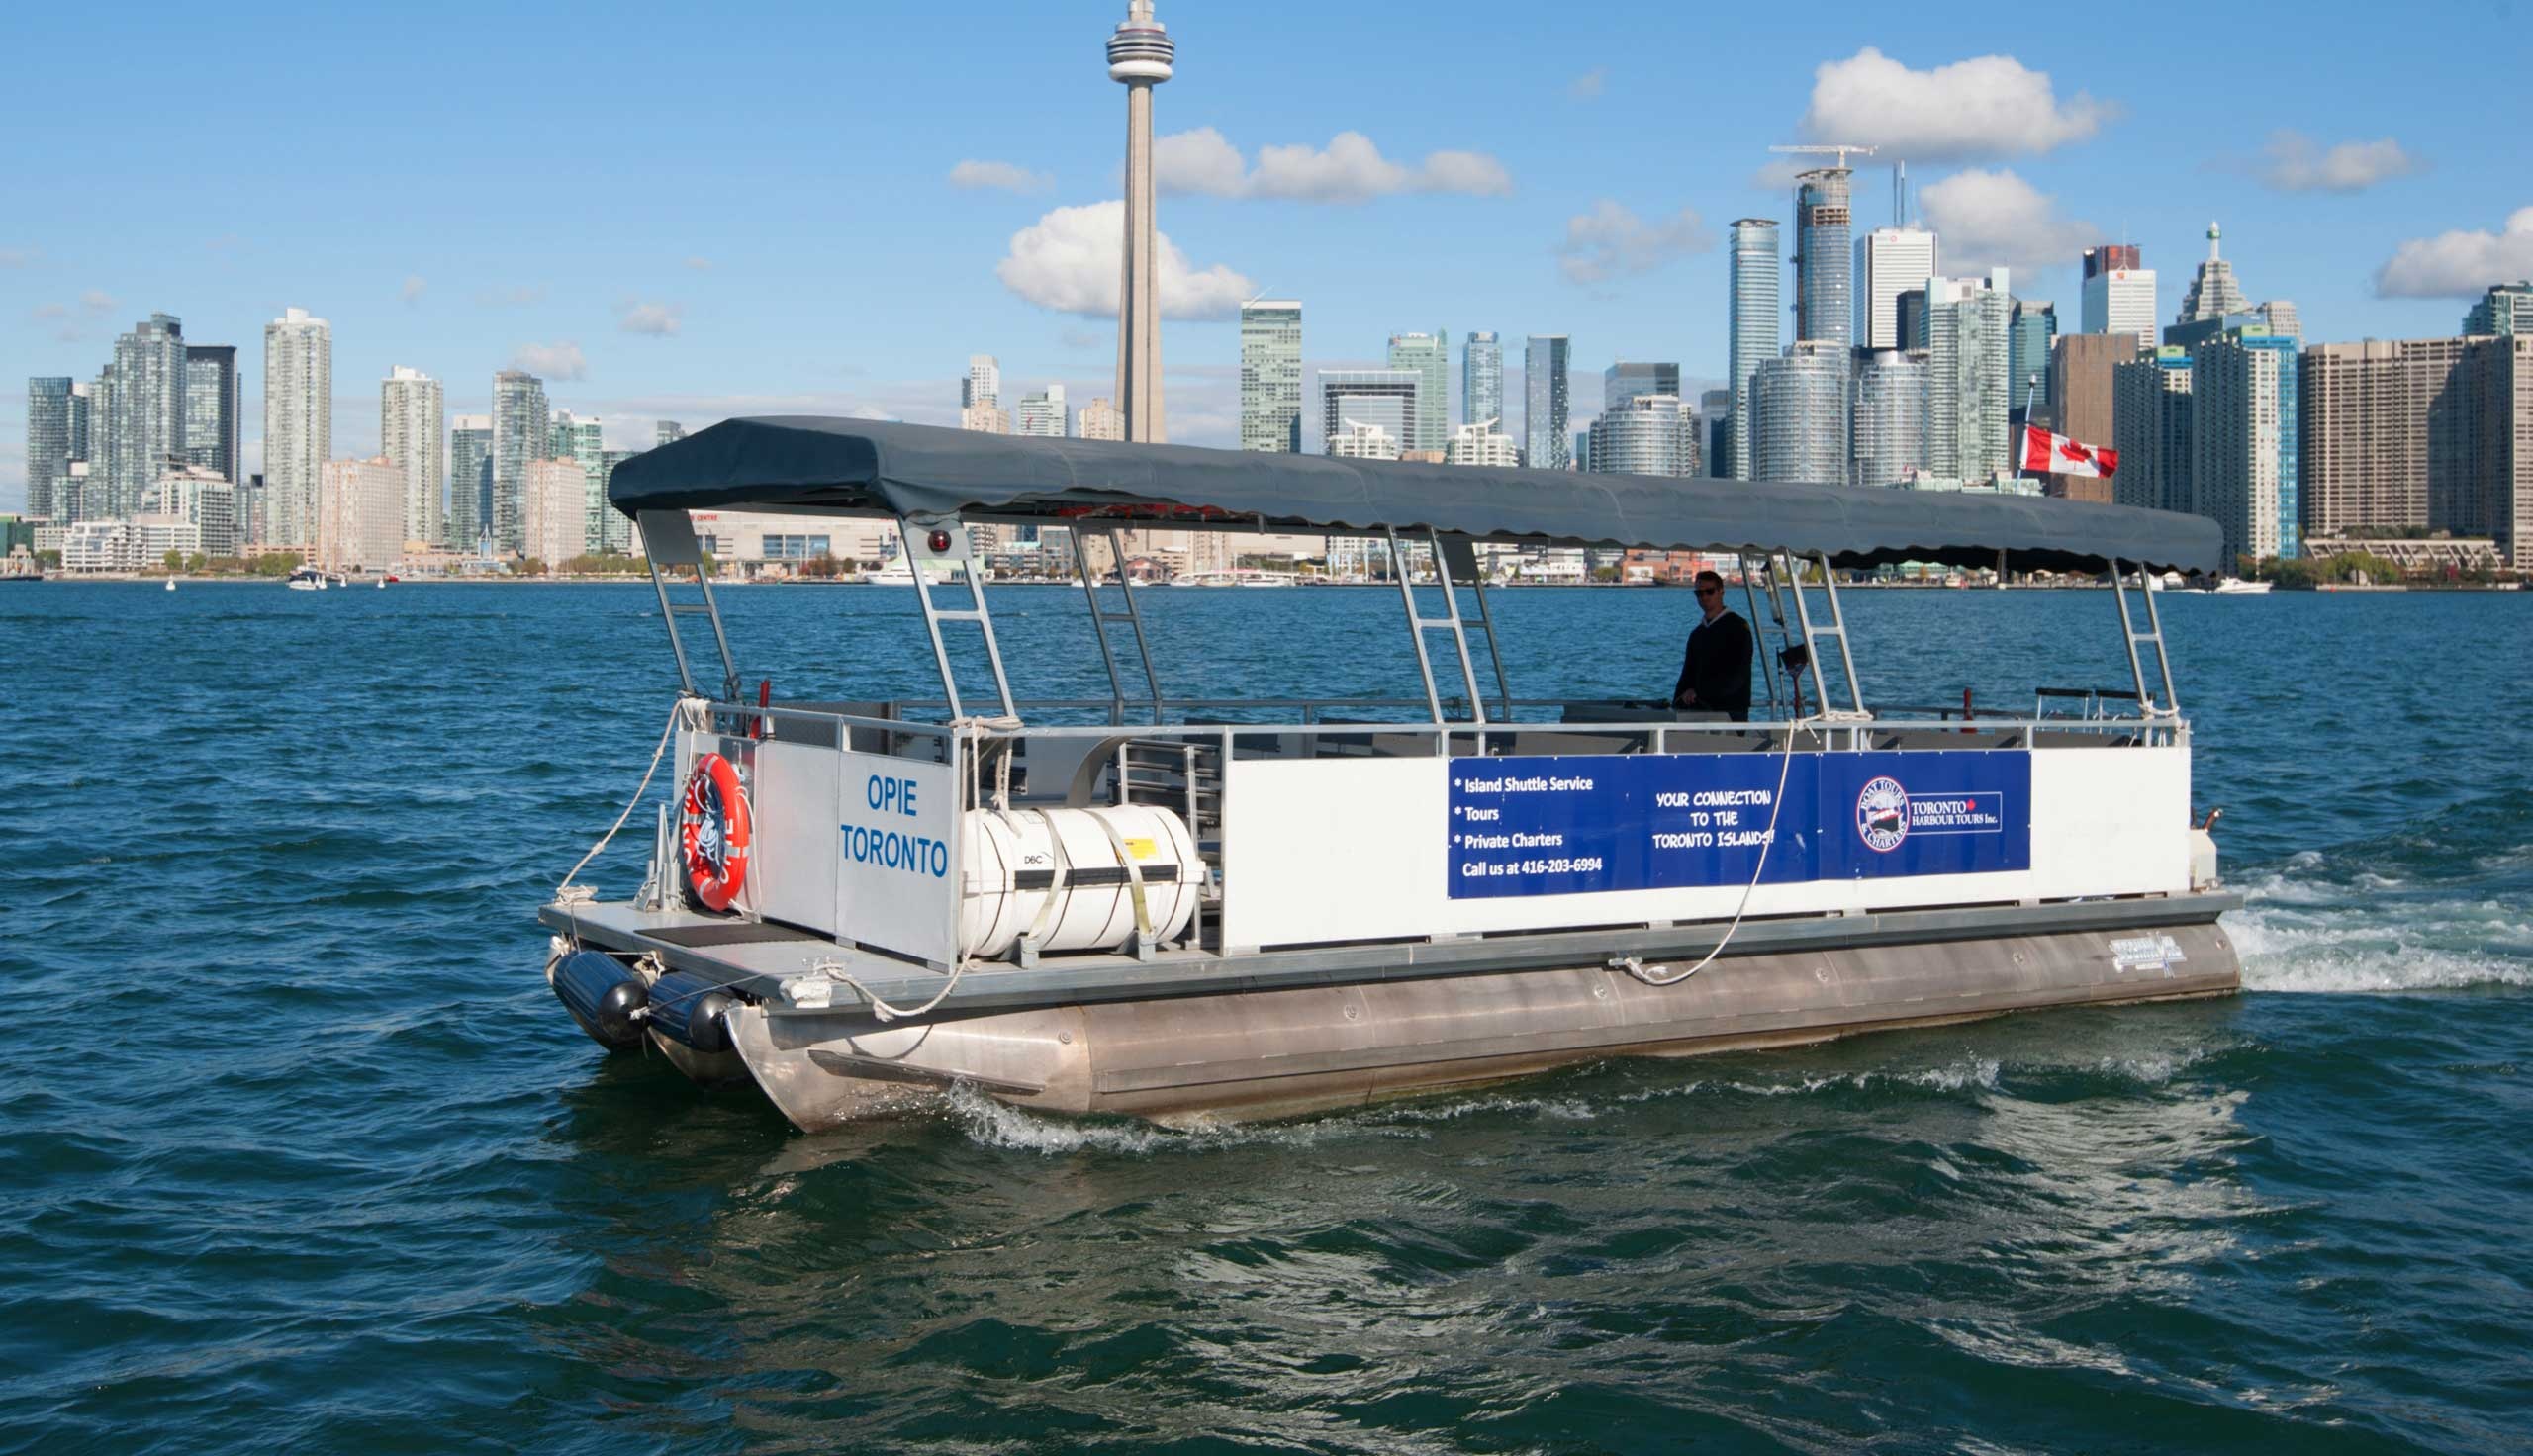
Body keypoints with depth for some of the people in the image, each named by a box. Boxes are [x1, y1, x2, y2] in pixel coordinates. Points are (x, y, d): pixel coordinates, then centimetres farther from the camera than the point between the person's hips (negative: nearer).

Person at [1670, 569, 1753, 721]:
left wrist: (1699, 691, -17)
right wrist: (1676, 705, 1)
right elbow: (1688, 674, 18)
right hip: (1701, 710, 6)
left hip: (1731, 710, -6)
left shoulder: (1737, 627, -2)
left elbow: (1737, 675, -11)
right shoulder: (1696, 634, 19)